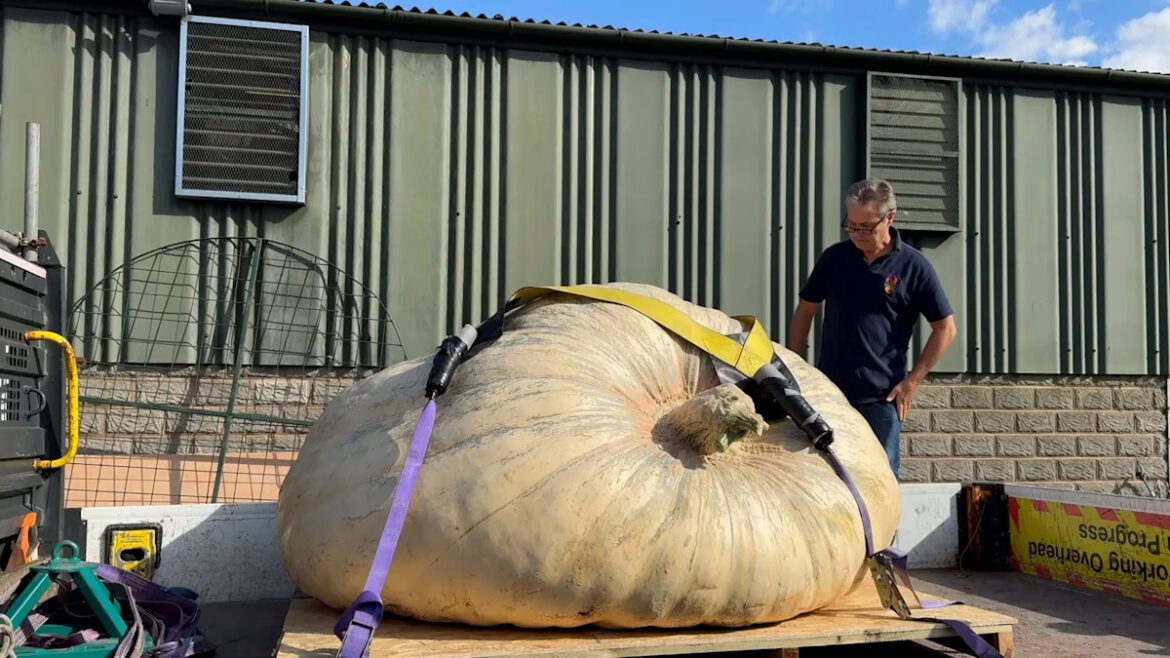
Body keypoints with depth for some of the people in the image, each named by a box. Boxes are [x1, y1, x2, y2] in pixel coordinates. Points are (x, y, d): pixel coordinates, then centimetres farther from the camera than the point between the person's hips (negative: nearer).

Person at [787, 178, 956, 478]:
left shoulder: (914, 267, -6)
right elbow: (805, 311, 12)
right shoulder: (834, 257, 3)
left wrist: (912, 381, -6)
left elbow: (945, 328, -1)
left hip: (882, 397, -3)